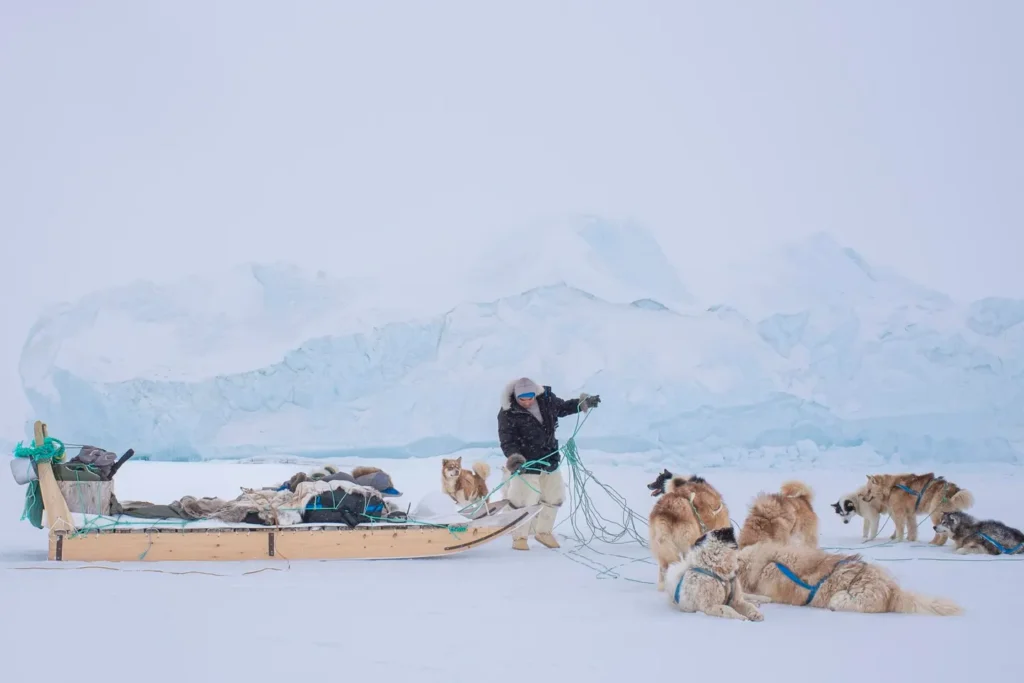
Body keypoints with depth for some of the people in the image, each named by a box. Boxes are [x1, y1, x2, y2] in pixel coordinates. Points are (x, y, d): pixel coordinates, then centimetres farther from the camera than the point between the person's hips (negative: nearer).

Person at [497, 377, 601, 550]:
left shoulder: (546, 398, -5)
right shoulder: (508, 414, -20)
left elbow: (562, 407, 15)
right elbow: (507, 441, -22)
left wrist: (584, 403, 11)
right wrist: (514, 458, -38)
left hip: (550, 460, 6)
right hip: (526, 464, -6)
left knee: (554, 497, 15)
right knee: (523, 501, -8)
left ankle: (543, 531, 33)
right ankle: (519, 537, 11)